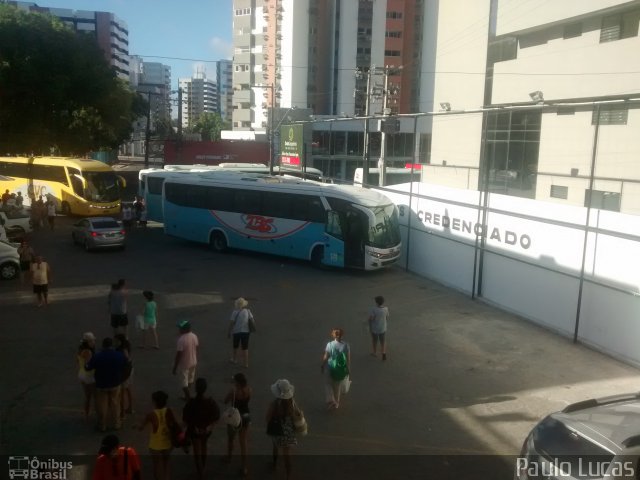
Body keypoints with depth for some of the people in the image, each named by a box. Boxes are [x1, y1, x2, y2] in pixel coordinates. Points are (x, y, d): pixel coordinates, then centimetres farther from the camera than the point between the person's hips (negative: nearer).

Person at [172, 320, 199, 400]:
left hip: (184, 364, -7)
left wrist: (175, 367, -12)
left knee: (184, 382, 11)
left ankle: (188, 397, 20)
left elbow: (178, 355, -22)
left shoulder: (181, 340, -27)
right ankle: (188, 395, 41)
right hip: (193, 362, 7)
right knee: (190, 380, 24)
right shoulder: (194, 336, -6)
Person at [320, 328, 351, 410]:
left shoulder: (330, 344, -19)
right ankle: (336, 402, 37)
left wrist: (322, 366, 5)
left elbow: (325, 357, -11)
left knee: (328, 384, 21)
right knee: (338, 386, 23)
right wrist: (349, 369, 6)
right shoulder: (346, 345, -14)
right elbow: (348, 359, -7)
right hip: (342, 369, 2)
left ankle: (331, 401, 7)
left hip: (331, 368, -2)